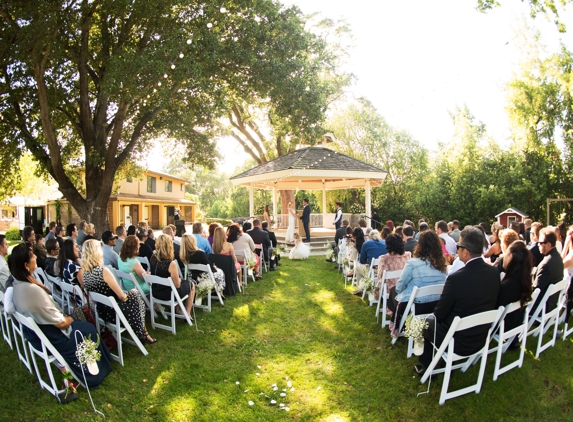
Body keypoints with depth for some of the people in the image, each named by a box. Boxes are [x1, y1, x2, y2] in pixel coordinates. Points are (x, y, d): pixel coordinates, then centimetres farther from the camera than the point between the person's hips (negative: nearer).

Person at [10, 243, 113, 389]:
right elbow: (60, 322, -25)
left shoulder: (17, 284, -7)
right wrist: (69, 319, -6)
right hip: (51, 339, -8)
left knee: (81, 324, 25)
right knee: (88, 329, 15)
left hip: (34, 334, 8)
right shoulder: (33, 290, -36)